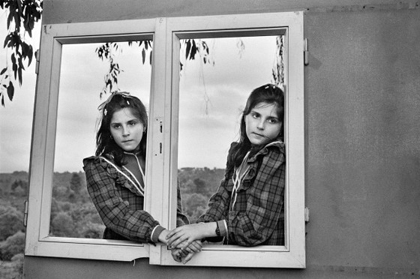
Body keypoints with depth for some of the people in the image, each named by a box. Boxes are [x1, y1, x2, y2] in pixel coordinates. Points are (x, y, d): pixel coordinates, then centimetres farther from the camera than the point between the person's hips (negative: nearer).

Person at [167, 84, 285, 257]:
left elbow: (258, 223, -16)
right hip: (233, 249, 5)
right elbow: (222, 200, 3)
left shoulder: (278, 158, -13)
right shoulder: (238, 152, 9)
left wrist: (204, 229, -19)